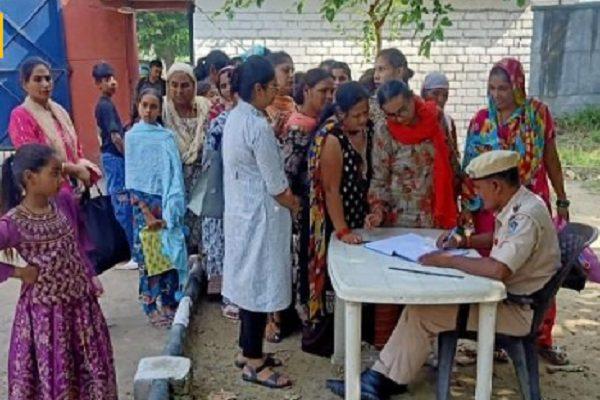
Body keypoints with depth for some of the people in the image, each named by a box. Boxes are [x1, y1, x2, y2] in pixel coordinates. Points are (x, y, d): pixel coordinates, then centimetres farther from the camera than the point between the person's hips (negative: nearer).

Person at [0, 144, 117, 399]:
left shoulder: (64, 201, -3)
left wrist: (90, 276, 9)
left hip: (82, 302, 6)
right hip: (45, 310, -5)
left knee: (91, 368, 19)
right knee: (53, 374, 11)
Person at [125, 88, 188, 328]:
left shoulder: (167, 137, 2)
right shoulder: (132, 137, -2)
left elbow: (175, 175, -2)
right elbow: (132, 180, -4)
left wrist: (170, 211, -10)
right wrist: (147, 213, -10)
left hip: (167, 204, 2)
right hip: (144, 204, -2)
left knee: (170, 253, 6)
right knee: (148, 256, 3)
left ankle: (170, 302, 20)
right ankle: (151, 307, 14)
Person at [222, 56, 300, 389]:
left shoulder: (235, 118, 7)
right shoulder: (259, 127, -22)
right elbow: (277, 188, -19)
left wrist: (286, 198, 9)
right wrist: (294, 205, 2)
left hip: (241, 210, 9)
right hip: (260, 216, -9)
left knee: (248, 281, 17)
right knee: (260, 284, 1)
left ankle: (247, 350, 30)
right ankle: (254, 363, 13)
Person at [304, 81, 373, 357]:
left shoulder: (367, 130, 1)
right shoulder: (331, 139, -21)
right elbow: (331, 190, -22)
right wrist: (341, 231, -25)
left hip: (360, 218, 7)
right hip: (334, 220, -7)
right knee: (333, 273, 3)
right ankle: (321, 339, 19)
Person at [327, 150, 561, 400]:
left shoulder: (526, 215, -26)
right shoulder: (516, 205, 5)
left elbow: (498, 269, -37)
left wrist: (448, 260, -24)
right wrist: (464, 242, 9)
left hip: (519, 308, -10)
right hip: (505, 292, 10)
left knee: (422, 314, -14)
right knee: (422, 301, 3)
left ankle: (384, 379, 2)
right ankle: (384, 377, 5)